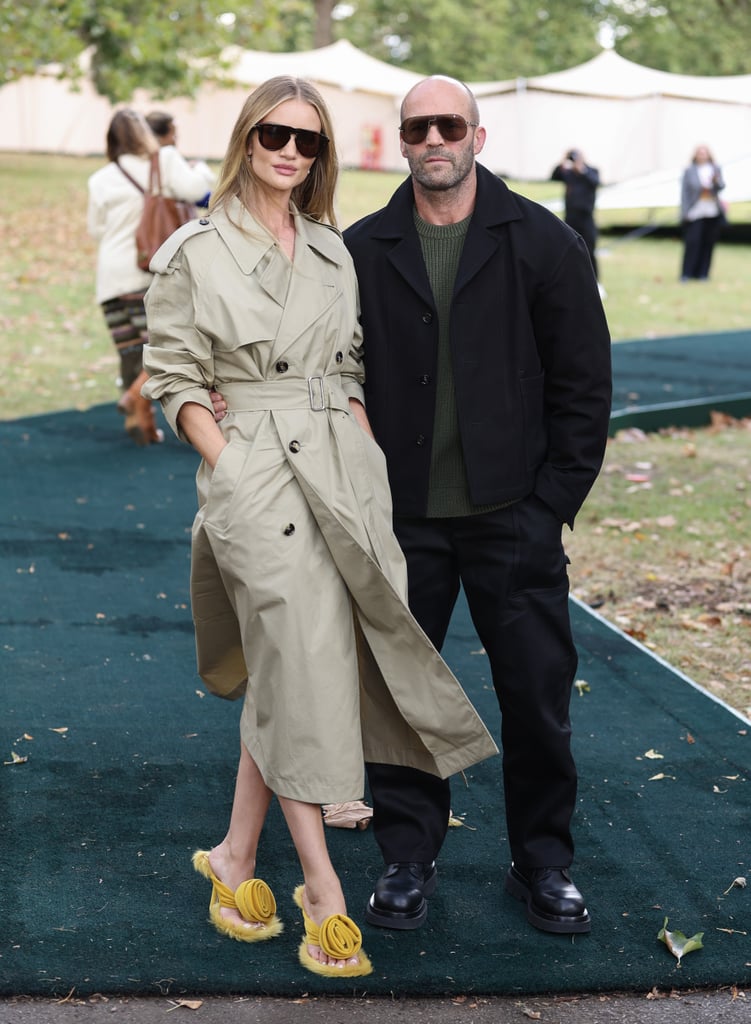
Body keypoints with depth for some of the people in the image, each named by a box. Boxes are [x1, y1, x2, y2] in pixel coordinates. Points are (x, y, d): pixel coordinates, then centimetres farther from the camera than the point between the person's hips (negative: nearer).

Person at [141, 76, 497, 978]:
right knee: (301, 670, -6)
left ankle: (236, 858, 22)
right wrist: (231, 467, -10)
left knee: (287, 675, 8)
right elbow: (174, 381, -3)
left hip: (342, 465, 5)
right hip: (253, 469, -5)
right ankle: (324, 896, 3)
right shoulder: (195, 251, -2)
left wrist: (369, 460, 7)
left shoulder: (332, 250, 13)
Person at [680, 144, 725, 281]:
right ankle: (687, 273, -1)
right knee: (692, 242, -9)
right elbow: (684, 192, -1)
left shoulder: (716, 169, 8)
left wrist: (716, 180, -24)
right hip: (695, 213, -3)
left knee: (708, 243, 3)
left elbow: (721, 187, -2)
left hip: (712, 213, 3)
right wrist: (685, 212, -7)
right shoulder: (689, 171, 0)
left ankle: (702, 273, 11)